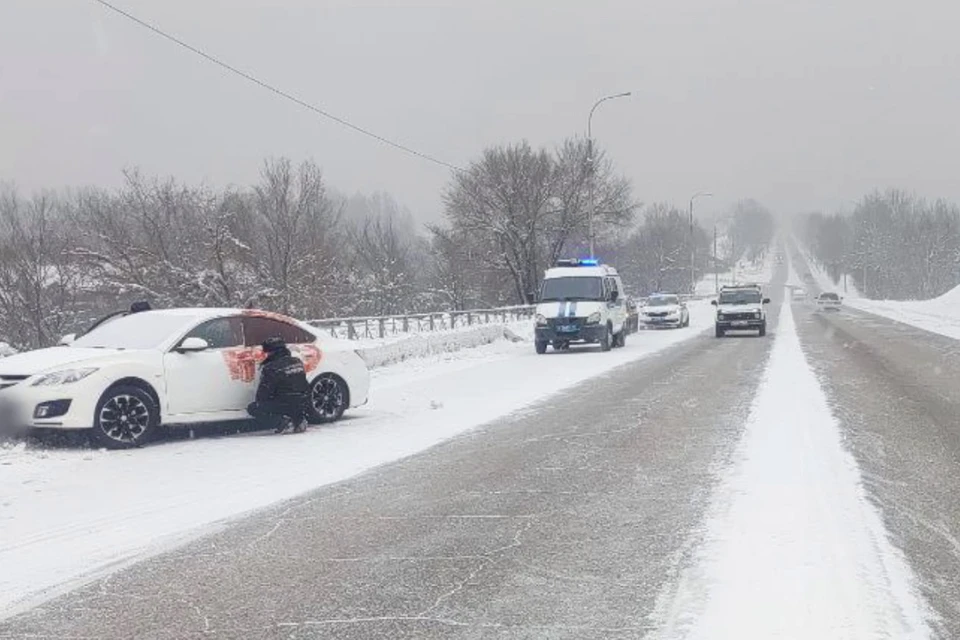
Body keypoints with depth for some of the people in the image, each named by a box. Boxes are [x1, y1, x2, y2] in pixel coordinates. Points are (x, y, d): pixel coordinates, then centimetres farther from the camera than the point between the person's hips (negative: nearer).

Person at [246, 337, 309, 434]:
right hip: (302, 405, 7)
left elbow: (263, 393, -10)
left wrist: (259, 403, 11)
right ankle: (299, 419, 15)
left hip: (285, 406, -7)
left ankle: (281, 421, -11)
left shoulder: (270, 368, -14)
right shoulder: (297, 362, 7)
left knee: (253, 408, 1)